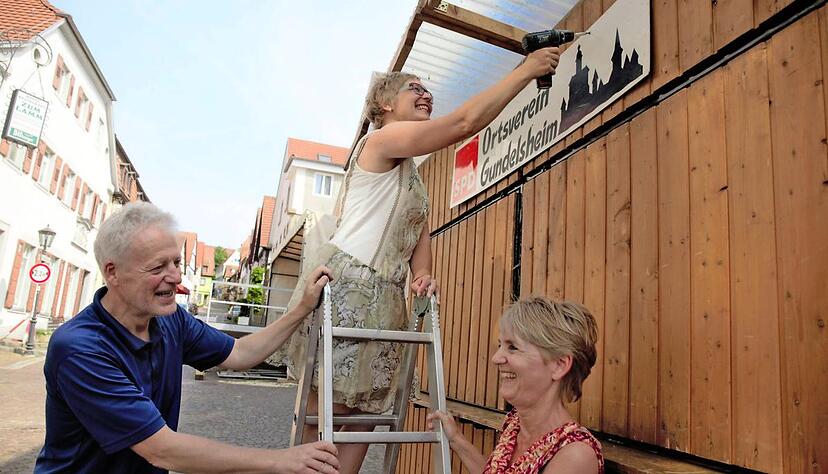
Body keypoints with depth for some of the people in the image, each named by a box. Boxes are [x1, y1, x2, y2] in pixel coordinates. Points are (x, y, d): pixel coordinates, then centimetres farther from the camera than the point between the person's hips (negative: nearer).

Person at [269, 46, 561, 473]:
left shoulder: (410, 173, 23)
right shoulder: (382, 138, -5)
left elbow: (419, 231, 16)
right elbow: (465, 123, -15)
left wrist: (422, 273, -4)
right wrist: (526, 71, -7)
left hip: (385, 297, 9)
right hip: (345, 284, -9)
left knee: (364, 414, 10)